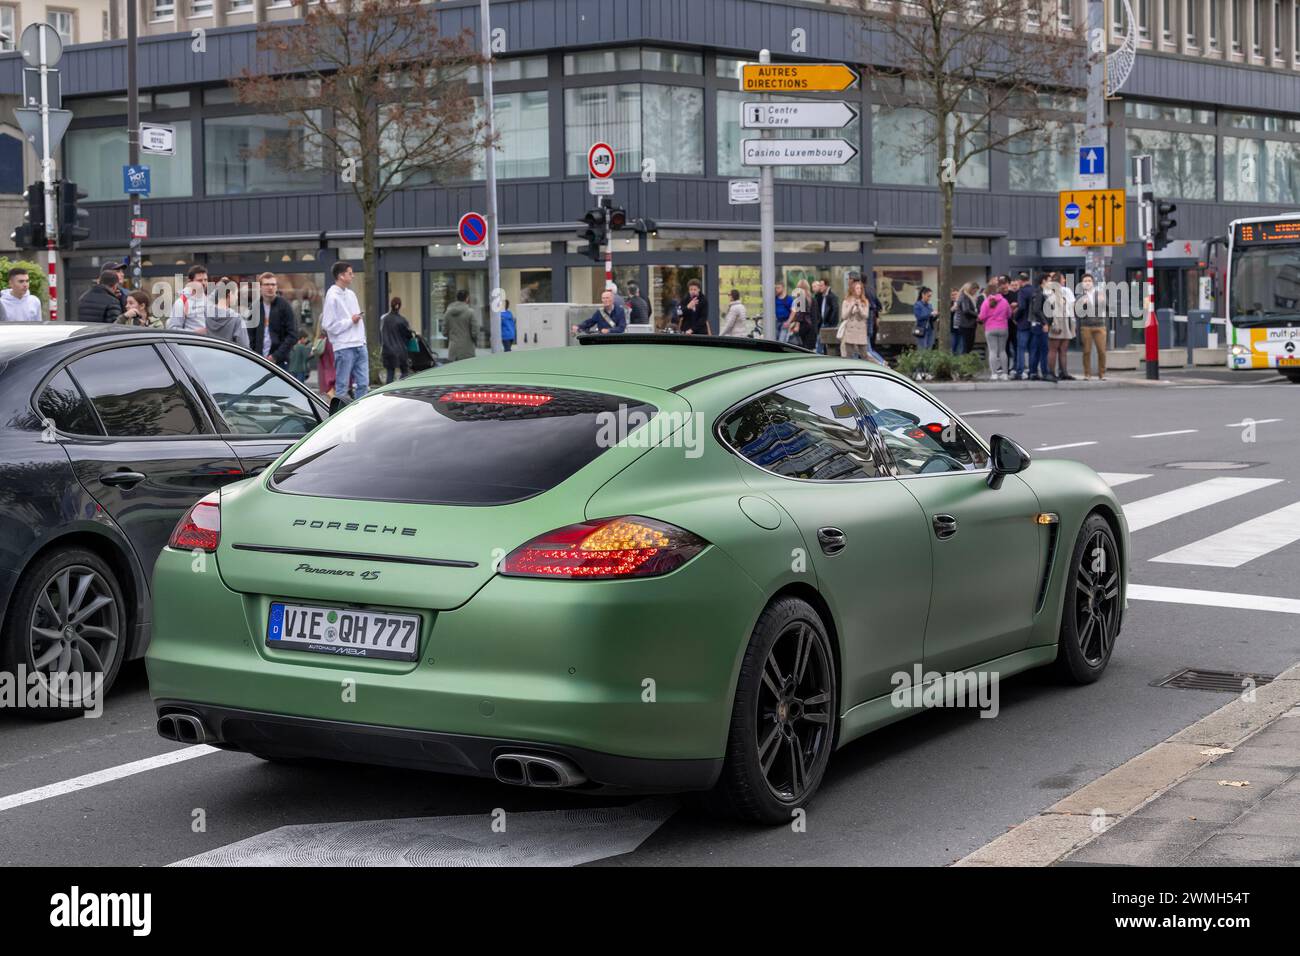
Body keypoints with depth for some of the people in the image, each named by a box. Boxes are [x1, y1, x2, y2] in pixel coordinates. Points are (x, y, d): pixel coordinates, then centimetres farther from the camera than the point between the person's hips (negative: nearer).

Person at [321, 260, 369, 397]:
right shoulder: (332, 297, -10)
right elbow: (328, 325, -14)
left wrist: (362, 339, 13)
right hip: (344, 348, -8)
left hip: (359, 345, 8)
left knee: (363, 383, 6)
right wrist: (351, 321, -10)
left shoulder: (351, 294, 14)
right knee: (342, 386, -2)